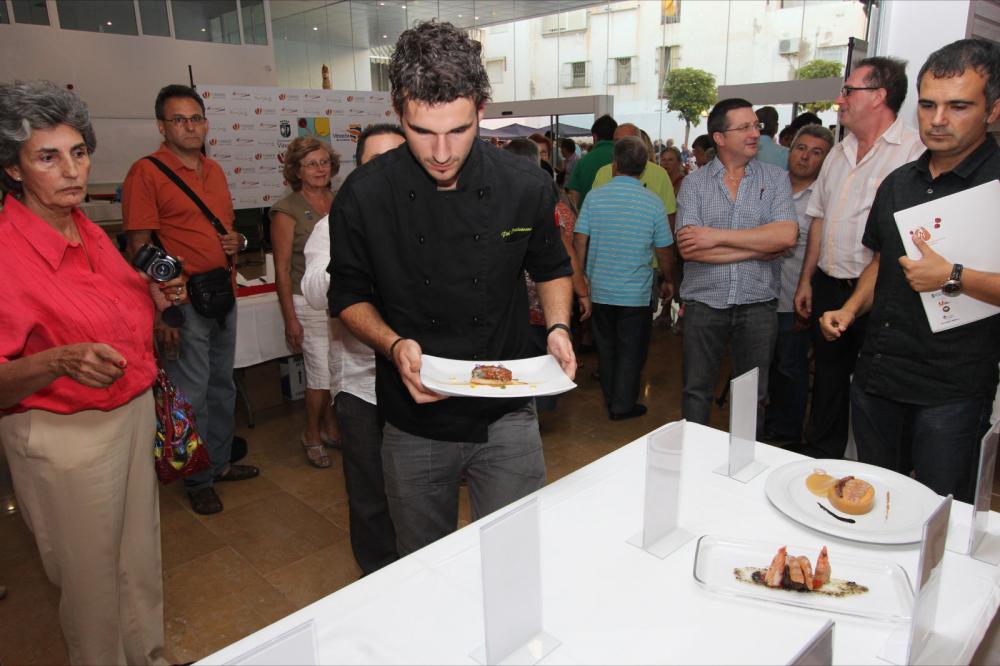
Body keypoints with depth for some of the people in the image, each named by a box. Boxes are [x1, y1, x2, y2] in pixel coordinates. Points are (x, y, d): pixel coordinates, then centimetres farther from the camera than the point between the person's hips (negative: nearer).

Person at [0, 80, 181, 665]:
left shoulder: (92, 233, 5)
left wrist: (155, 298, 3)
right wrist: (59, 362, -37)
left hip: (135, 412, 7)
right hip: (66, 436, -7)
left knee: (142, 560, 21)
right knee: (92, 579, 12)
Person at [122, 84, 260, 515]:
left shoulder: (214, 170, 13)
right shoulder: (146, 173, -9)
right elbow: (139, 247, -13)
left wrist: (239, 241, 0)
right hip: (182, 300, -7)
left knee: (223, 385, 16)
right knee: (191, 393, 1)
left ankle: (220, 462, 32)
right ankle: (197, 480, 17)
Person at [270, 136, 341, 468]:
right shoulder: (288, 210, -7)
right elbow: (282, 269, -7)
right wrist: (291, 319, -10)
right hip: (310, 303, -5)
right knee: (322, 374, -4)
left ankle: (332, 429, 31)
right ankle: (312, 436, 20)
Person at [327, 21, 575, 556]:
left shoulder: (526, 186, -8)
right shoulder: (364, 196, -11)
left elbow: (551, 269, 8)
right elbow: (350, 296, 0)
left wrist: (557, 326, -10)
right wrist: (393, 345, -18)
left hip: (507, 418, 0)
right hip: (413, 427, 1)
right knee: (424, 567, 20)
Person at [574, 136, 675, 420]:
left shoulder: (594, 197, -4)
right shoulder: (653, 203, -7)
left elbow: (579, 241, -3)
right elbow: (663, 251, -2)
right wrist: (668, 281, 14)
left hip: (599, 290, 3)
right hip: (635, 294, -2)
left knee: (606, 346, 18)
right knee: (631, 351, 10)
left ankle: (610, 399, 31)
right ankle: (623, 405, 18)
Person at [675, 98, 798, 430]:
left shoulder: (775, 178, 4)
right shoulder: (694, 183, 0)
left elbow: (786, 236, -13)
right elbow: (688, 249, -13)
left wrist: (716, 235, -15)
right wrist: (760, 247, -11)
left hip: (757, 303, 1)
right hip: (704, 301, 0)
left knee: (753, 396, 13)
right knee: (697, 391, 11)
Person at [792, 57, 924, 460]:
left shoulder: (914, 152, -11)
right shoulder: (840, 152, 13)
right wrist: (807, 280, 14)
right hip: (829, 286, 7)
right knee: (828, 377, 17)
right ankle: (819, 459, 31)